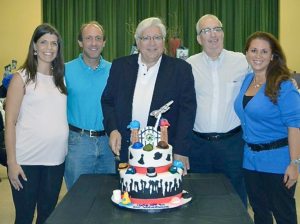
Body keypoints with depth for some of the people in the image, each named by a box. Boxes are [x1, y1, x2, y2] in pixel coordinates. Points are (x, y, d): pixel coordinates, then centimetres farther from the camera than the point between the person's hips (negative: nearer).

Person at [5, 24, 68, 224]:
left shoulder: (60, 78, 11)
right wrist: (11, 162, -10)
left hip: (56, 159, 4)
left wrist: (69, 150, 5)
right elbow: (10, 122, -5)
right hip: (27, 161, -4)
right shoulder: (22, 78, -3)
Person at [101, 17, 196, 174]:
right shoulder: (120, 66, 6)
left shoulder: (180, 69, -2)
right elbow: (107, 101, 10)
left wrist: (181, 151, -10)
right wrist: (112, 130, -7)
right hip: (125, 149, 2)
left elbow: (187, 110, -4)